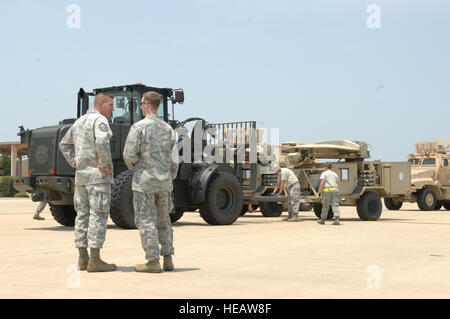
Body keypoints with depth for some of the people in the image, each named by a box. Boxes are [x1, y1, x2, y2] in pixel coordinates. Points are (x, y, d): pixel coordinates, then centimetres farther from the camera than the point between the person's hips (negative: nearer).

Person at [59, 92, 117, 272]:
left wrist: (75, 164, 16)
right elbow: (102, 142, -28)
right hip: (98, 175, -9)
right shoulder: (100, 120, -11)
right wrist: (106, 165, -17)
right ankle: (95, 260, -9)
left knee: (83, 215, 10)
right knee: (98, 215, -7)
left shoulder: (79, 121, 17)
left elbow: (64, 144, 24)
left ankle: (82, 258, 13)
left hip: (81, 175, 9)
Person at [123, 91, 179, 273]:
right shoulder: (168, 129, 9)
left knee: (146, 221, 0)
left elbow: (129, 155, -14)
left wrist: (133, 167, 7)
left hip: (144, 182, -5)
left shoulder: (138, 127, -8)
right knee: (163, 221, 15)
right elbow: (174, 159, 8)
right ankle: (168, 259, 12)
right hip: (164, 183, 6)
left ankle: (153, 261, -1)